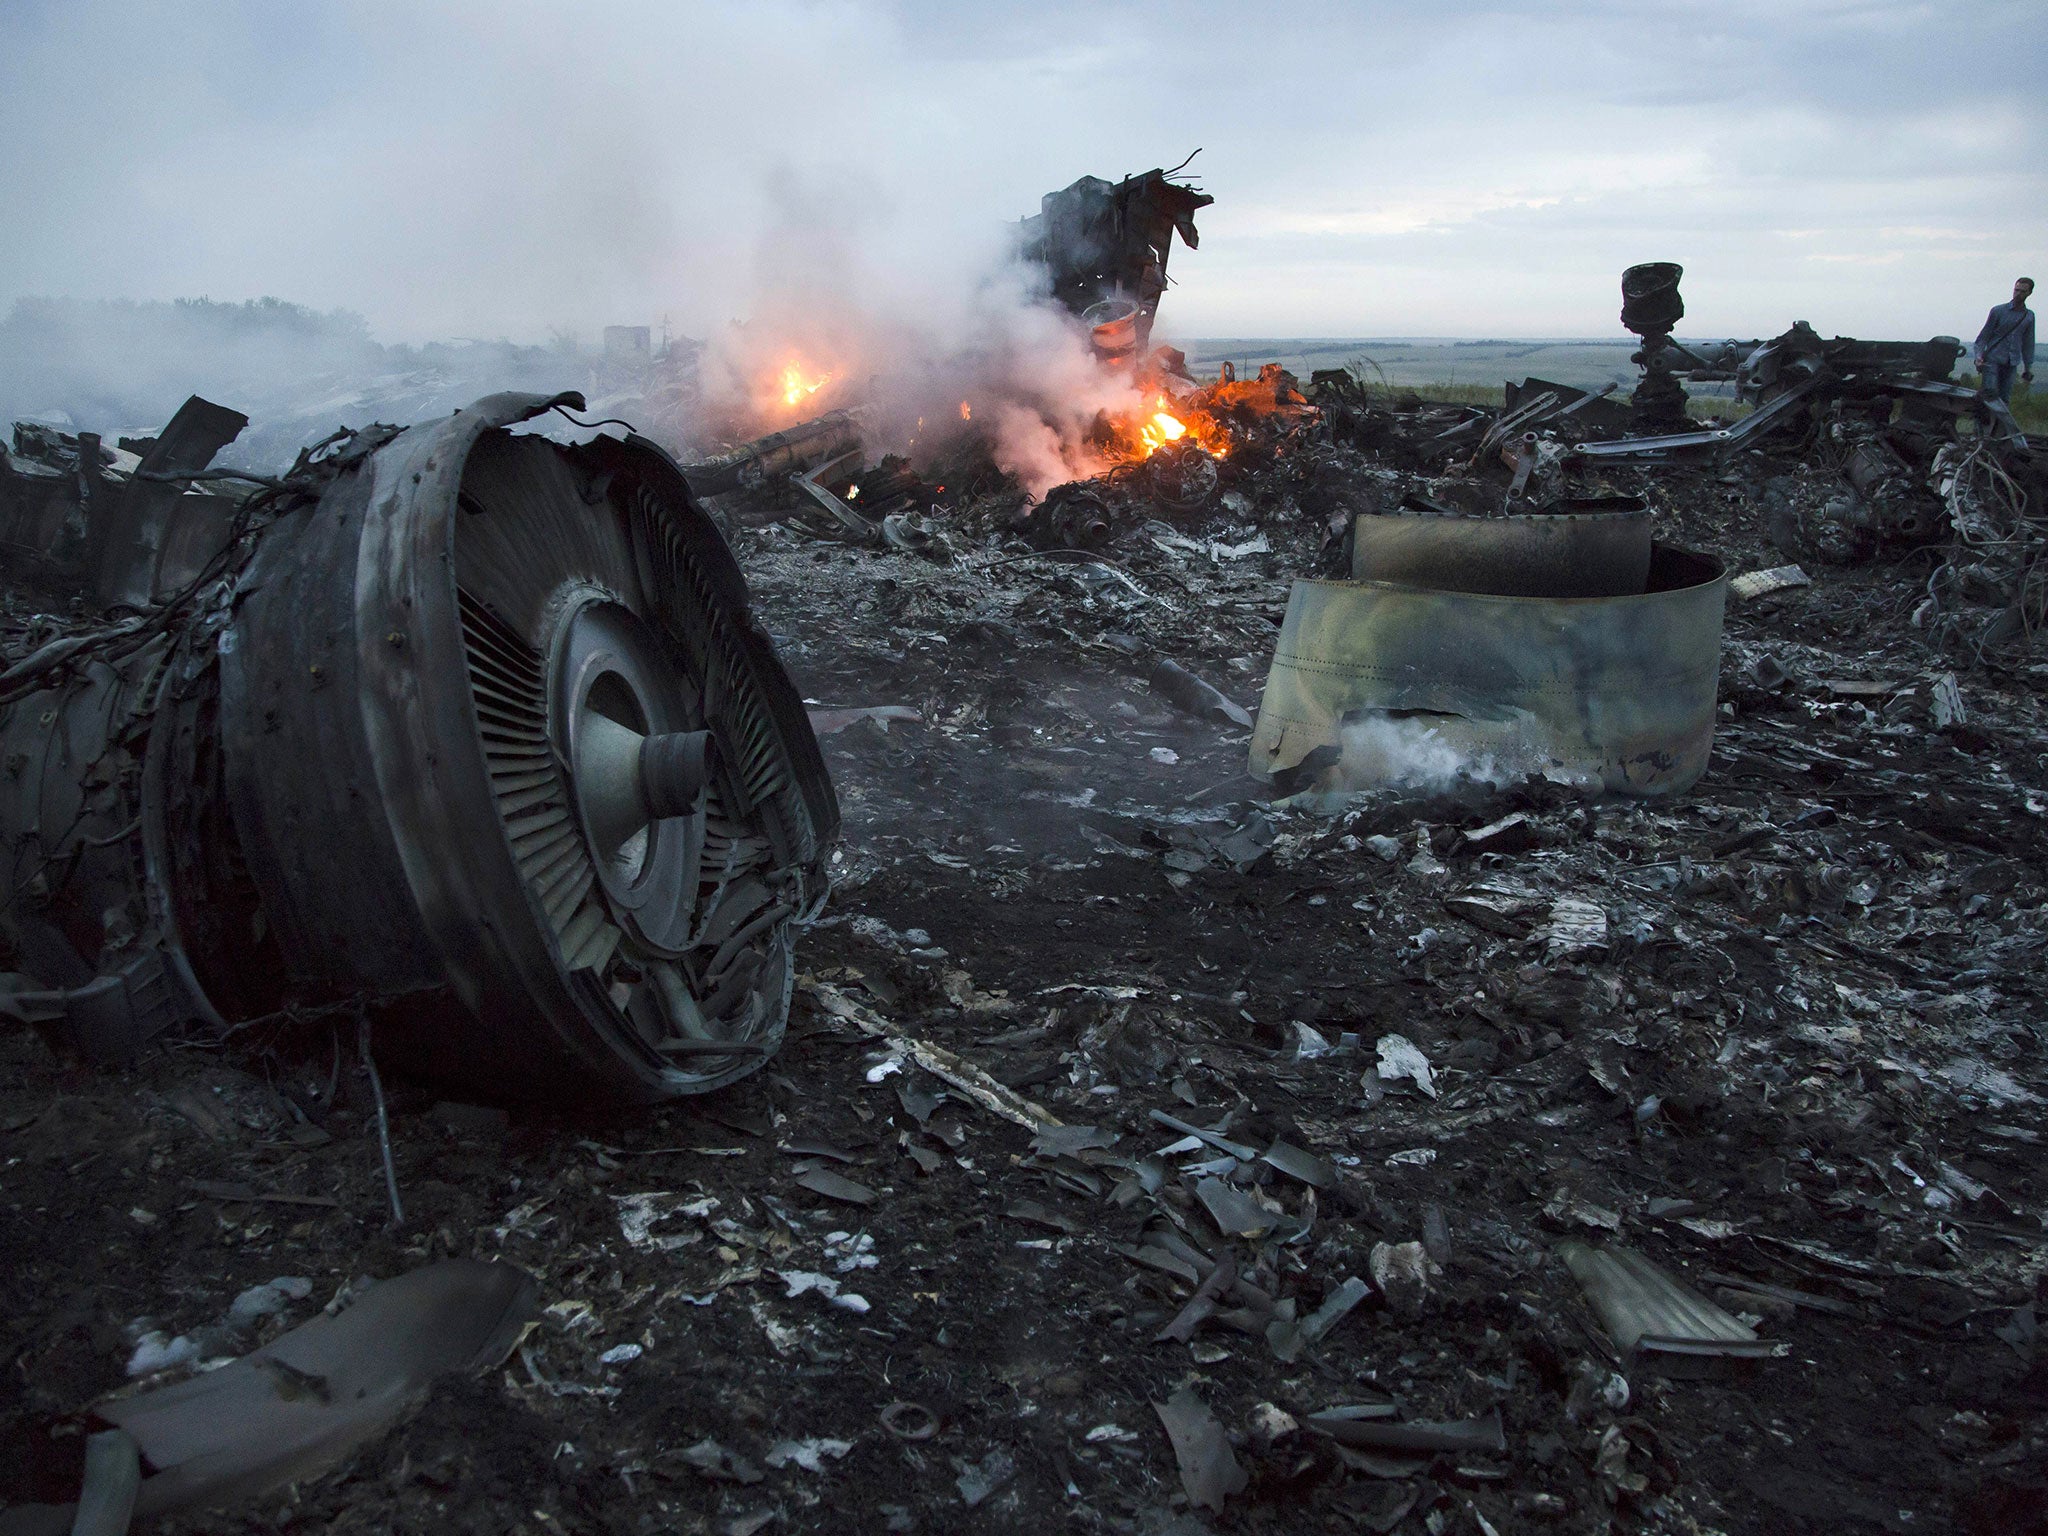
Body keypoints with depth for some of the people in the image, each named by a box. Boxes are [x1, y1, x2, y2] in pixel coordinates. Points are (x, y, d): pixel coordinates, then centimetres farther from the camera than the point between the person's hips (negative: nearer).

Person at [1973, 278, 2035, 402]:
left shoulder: (2029, 316, 12)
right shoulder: (1999, 311, 1)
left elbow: (2028, 343, 18)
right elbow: (1984, 335, 2)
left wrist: (2028, 368, 17)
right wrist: (1979, 357, -10)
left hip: (2012, 364, 3)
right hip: (1993, 360, -3)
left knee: (2004, 398, 0)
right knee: (1991, 392, -18)